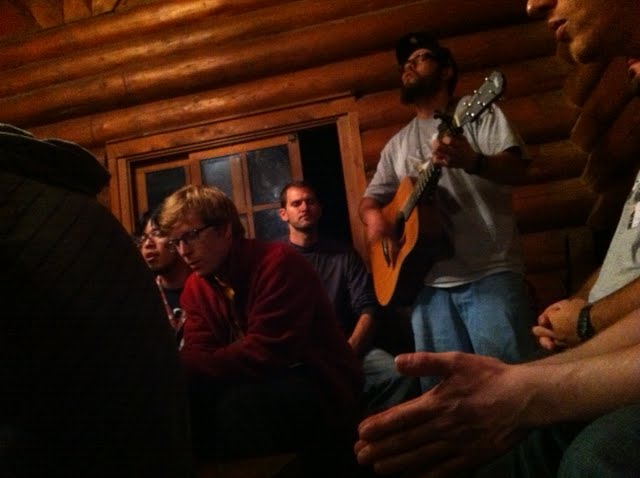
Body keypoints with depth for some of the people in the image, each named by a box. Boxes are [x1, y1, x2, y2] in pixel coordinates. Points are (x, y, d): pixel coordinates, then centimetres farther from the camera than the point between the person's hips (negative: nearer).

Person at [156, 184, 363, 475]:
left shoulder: (278, 262, -20)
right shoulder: (195, 286, 5)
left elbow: (265, 354, -27)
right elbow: (199, 353, -3)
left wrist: (178, 367, -30)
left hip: (316, 386, -6)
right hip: (256, 382, 6)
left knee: (240, 404, -33)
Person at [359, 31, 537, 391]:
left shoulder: (476, 111, 6)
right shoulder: (398, 144, 21)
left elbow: (516, 167, -8)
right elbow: (371, 197, 22)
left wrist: (473, 161, -30)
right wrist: (374, 216, -2)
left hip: (489, 271, -4)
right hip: (428, 280, 5)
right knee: (444, 382, 4)